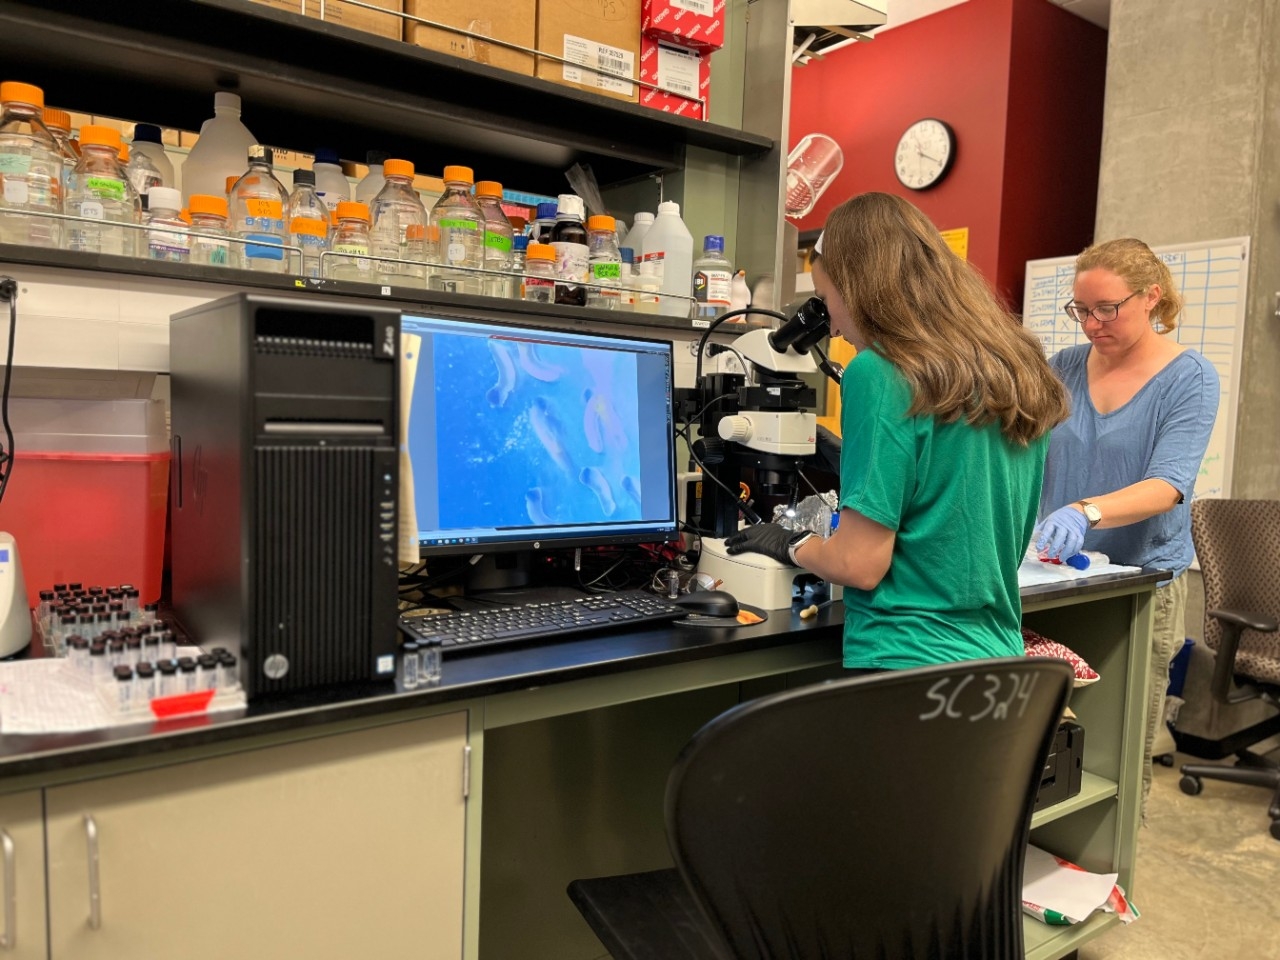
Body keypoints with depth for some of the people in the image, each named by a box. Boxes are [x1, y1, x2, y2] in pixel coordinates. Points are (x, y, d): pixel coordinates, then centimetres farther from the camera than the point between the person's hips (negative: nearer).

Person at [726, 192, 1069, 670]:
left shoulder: (881, 373, -17)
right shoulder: (1018, 368, 6)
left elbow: (861, 564, -18)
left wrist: (791, 545, 1)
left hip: (909, 664, -7)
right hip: (1000, 656, 8)